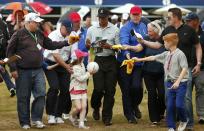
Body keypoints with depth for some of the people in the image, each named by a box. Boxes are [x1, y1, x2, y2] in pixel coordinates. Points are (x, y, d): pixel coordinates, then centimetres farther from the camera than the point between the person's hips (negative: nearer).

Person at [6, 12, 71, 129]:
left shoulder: (40, 34, 11)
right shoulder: (19, 35, -6)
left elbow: (51, 45, 19)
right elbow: (10, 52, -5)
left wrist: (66, 43, 11)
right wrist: (13, 69, -10)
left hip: (38, 71, 5)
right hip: (23, 72, -5)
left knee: (41, 94, -4)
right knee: (23, 98, 2)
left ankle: (36, 119, 7)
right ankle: (25, 122, 11)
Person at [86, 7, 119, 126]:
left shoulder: (115, 30, 4)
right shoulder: (91, 29, 8)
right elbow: (87, 46, 11)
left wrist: (109, 46, -15)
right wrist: (88, 45, -13)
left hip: (111, 60, 0)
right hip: (98, 60, 0)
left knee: (110, 90, -1)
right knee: (98, 88, -9)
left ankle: (107, 117, 7)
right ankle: (96, 107, 21)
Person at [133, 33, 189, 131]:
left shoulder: (180, 54, -13)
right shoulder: (166, 54, 10)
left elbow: (184, 69, -19)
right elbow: (154, 58, 19)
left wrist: (178, 81, -26)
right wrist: (139, 60, 22)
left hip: (180, 83, -7)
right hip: (170, 83, 7)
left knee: (179, 104, -11)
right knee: (169, 105, 4)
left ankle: (184, 121, 16)